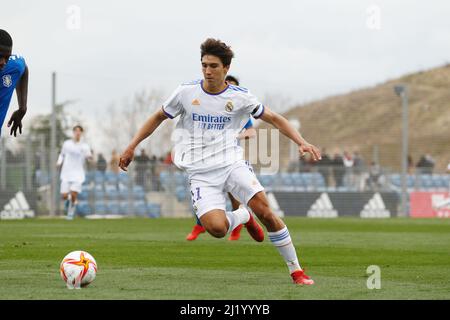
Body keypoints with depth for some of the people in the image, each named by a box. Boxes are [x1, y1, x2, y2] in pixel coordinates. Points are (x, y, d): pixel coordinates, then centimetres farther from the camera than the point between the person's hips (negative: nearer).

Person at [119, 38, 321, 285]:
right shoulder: (186, 92, 1)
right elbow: (158, 118, 15)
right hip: (200, 172, 0)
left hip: (232, 163, 0)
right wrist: (131, 147, 12)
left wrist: (301, 142, -3)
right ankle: (243, 216, 15)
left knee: (265, 210, -21)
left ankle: (296, 271, -7)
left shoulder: (240, 97, 1)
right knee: (216, 228, -24)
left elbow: (274, 119, 10)